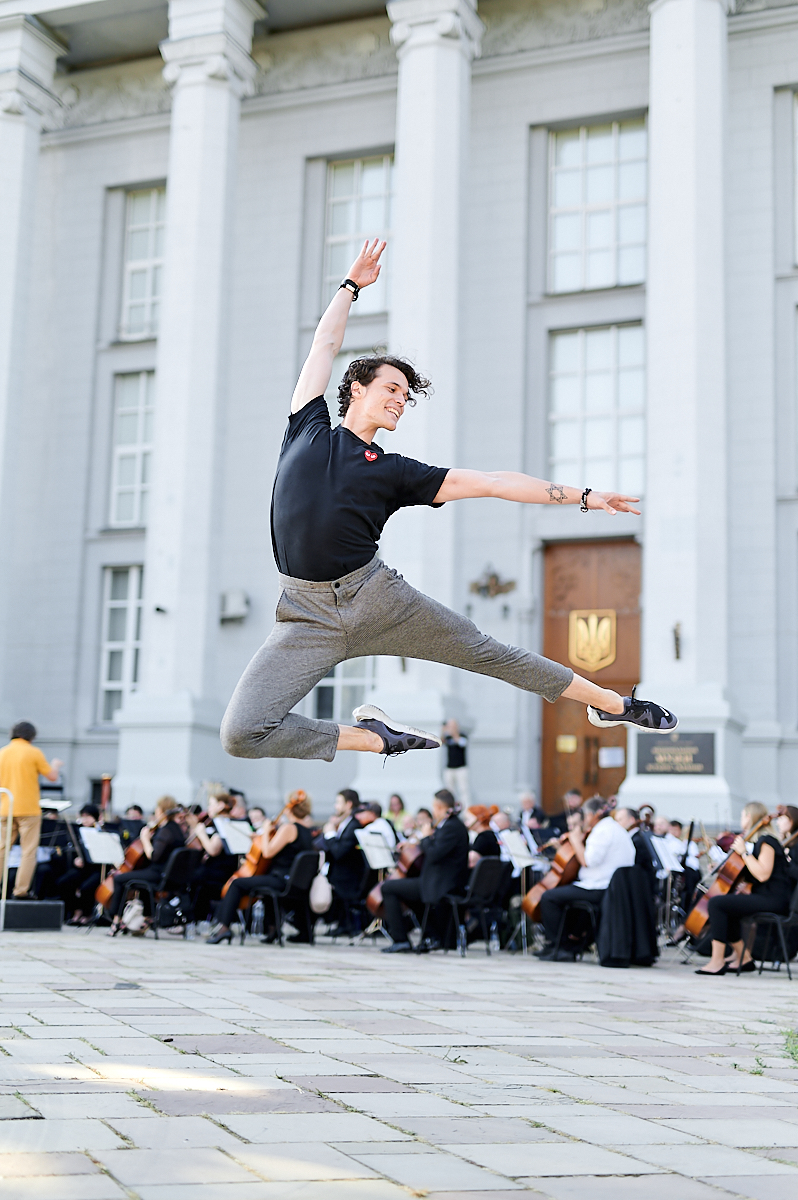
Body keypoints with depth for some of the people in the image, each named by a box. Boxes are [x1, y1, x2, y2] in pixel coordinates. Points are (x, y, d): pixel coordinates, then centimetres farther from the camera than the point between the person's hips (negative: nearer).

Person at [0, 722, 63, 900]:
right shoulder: (34, 753, -6)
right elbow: (52, 777, -3)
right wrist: (56, 765, 16)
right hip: (28, 809, -4)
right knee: (28, 851, 1)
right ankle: (21, 890, -4)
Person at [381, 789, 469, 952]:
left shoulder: (451, 827, -20)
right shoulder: (453, 824, 12)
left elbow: (434, 854, -27)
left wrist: (426, 837, -12)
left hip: (441, 886, -11)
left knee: (388, 887, -8)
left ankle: (400, 941, -7)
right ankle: (435, 935, 29)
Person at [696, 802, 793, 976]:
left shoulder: (767, 841, -12)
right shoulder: (759, 840, 19)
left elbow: (763, 874, -25)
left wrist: (744, 852, -19)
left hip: (772, 899, -11)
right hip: (761, 896, 11)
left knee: (716, 903, -20)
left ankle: (717, 962, -22)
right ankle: (743, 957, 15)